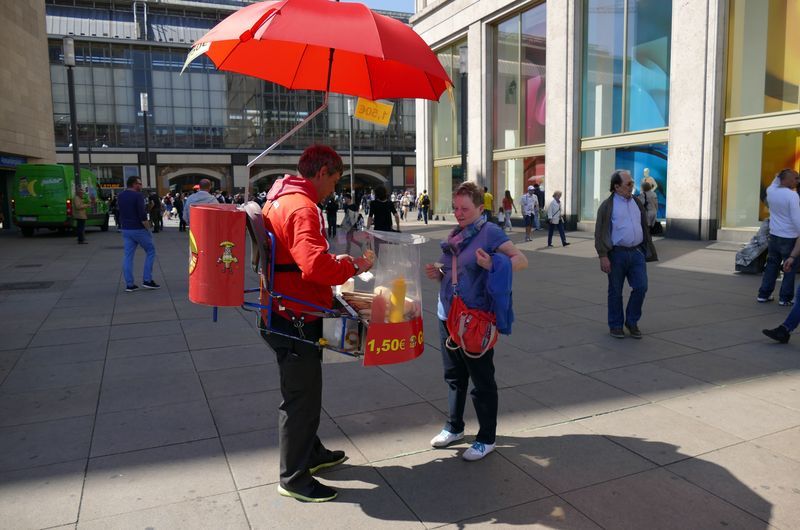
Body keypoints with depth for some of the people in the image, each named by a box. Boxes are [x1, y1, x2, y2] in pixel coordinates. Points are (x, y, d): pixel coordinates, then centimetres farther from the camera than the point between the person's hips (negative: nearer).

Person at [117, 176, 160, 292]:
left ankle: (129, 284, 7)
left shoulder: (120, 196, 11)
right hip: (138, 229, -7)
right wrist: (145, 221, -7)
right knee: (150, 251, 7)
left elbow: (120, 210, 17)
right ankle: (147, 280, 1)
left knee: (128, 256, 8)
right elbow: (142, 212, -21)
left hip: (125, 229, 7)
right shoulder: (138, 195, -14)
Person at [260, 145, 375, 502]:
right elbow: (314, 265, -33)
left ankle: (311, 452, 43)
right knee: (302, 396, 4)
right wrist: (351, 268, -17)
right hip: (297, 317, -11)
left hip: (284, 313, 11)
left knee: (302, 390, 24)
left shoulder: (278, 200, 11)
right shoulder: (302, 207, -21)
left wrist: (332, 260, 13)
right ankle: (293, 478, 21)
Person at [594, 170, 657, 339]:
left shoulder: (637, 203, 12)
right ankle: (615, 325, 20)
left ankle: (632, 322, 18)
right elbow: (600, 233, -9)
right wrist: (603, 256, -16)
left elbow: (644, 227, 19)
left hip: (637, 253, 5)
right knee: (615, 292, 6)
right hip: (617, 254, -5)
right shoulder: (607, 206, -6)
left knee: (641, 287, -1)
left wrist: (647, 250, 16)